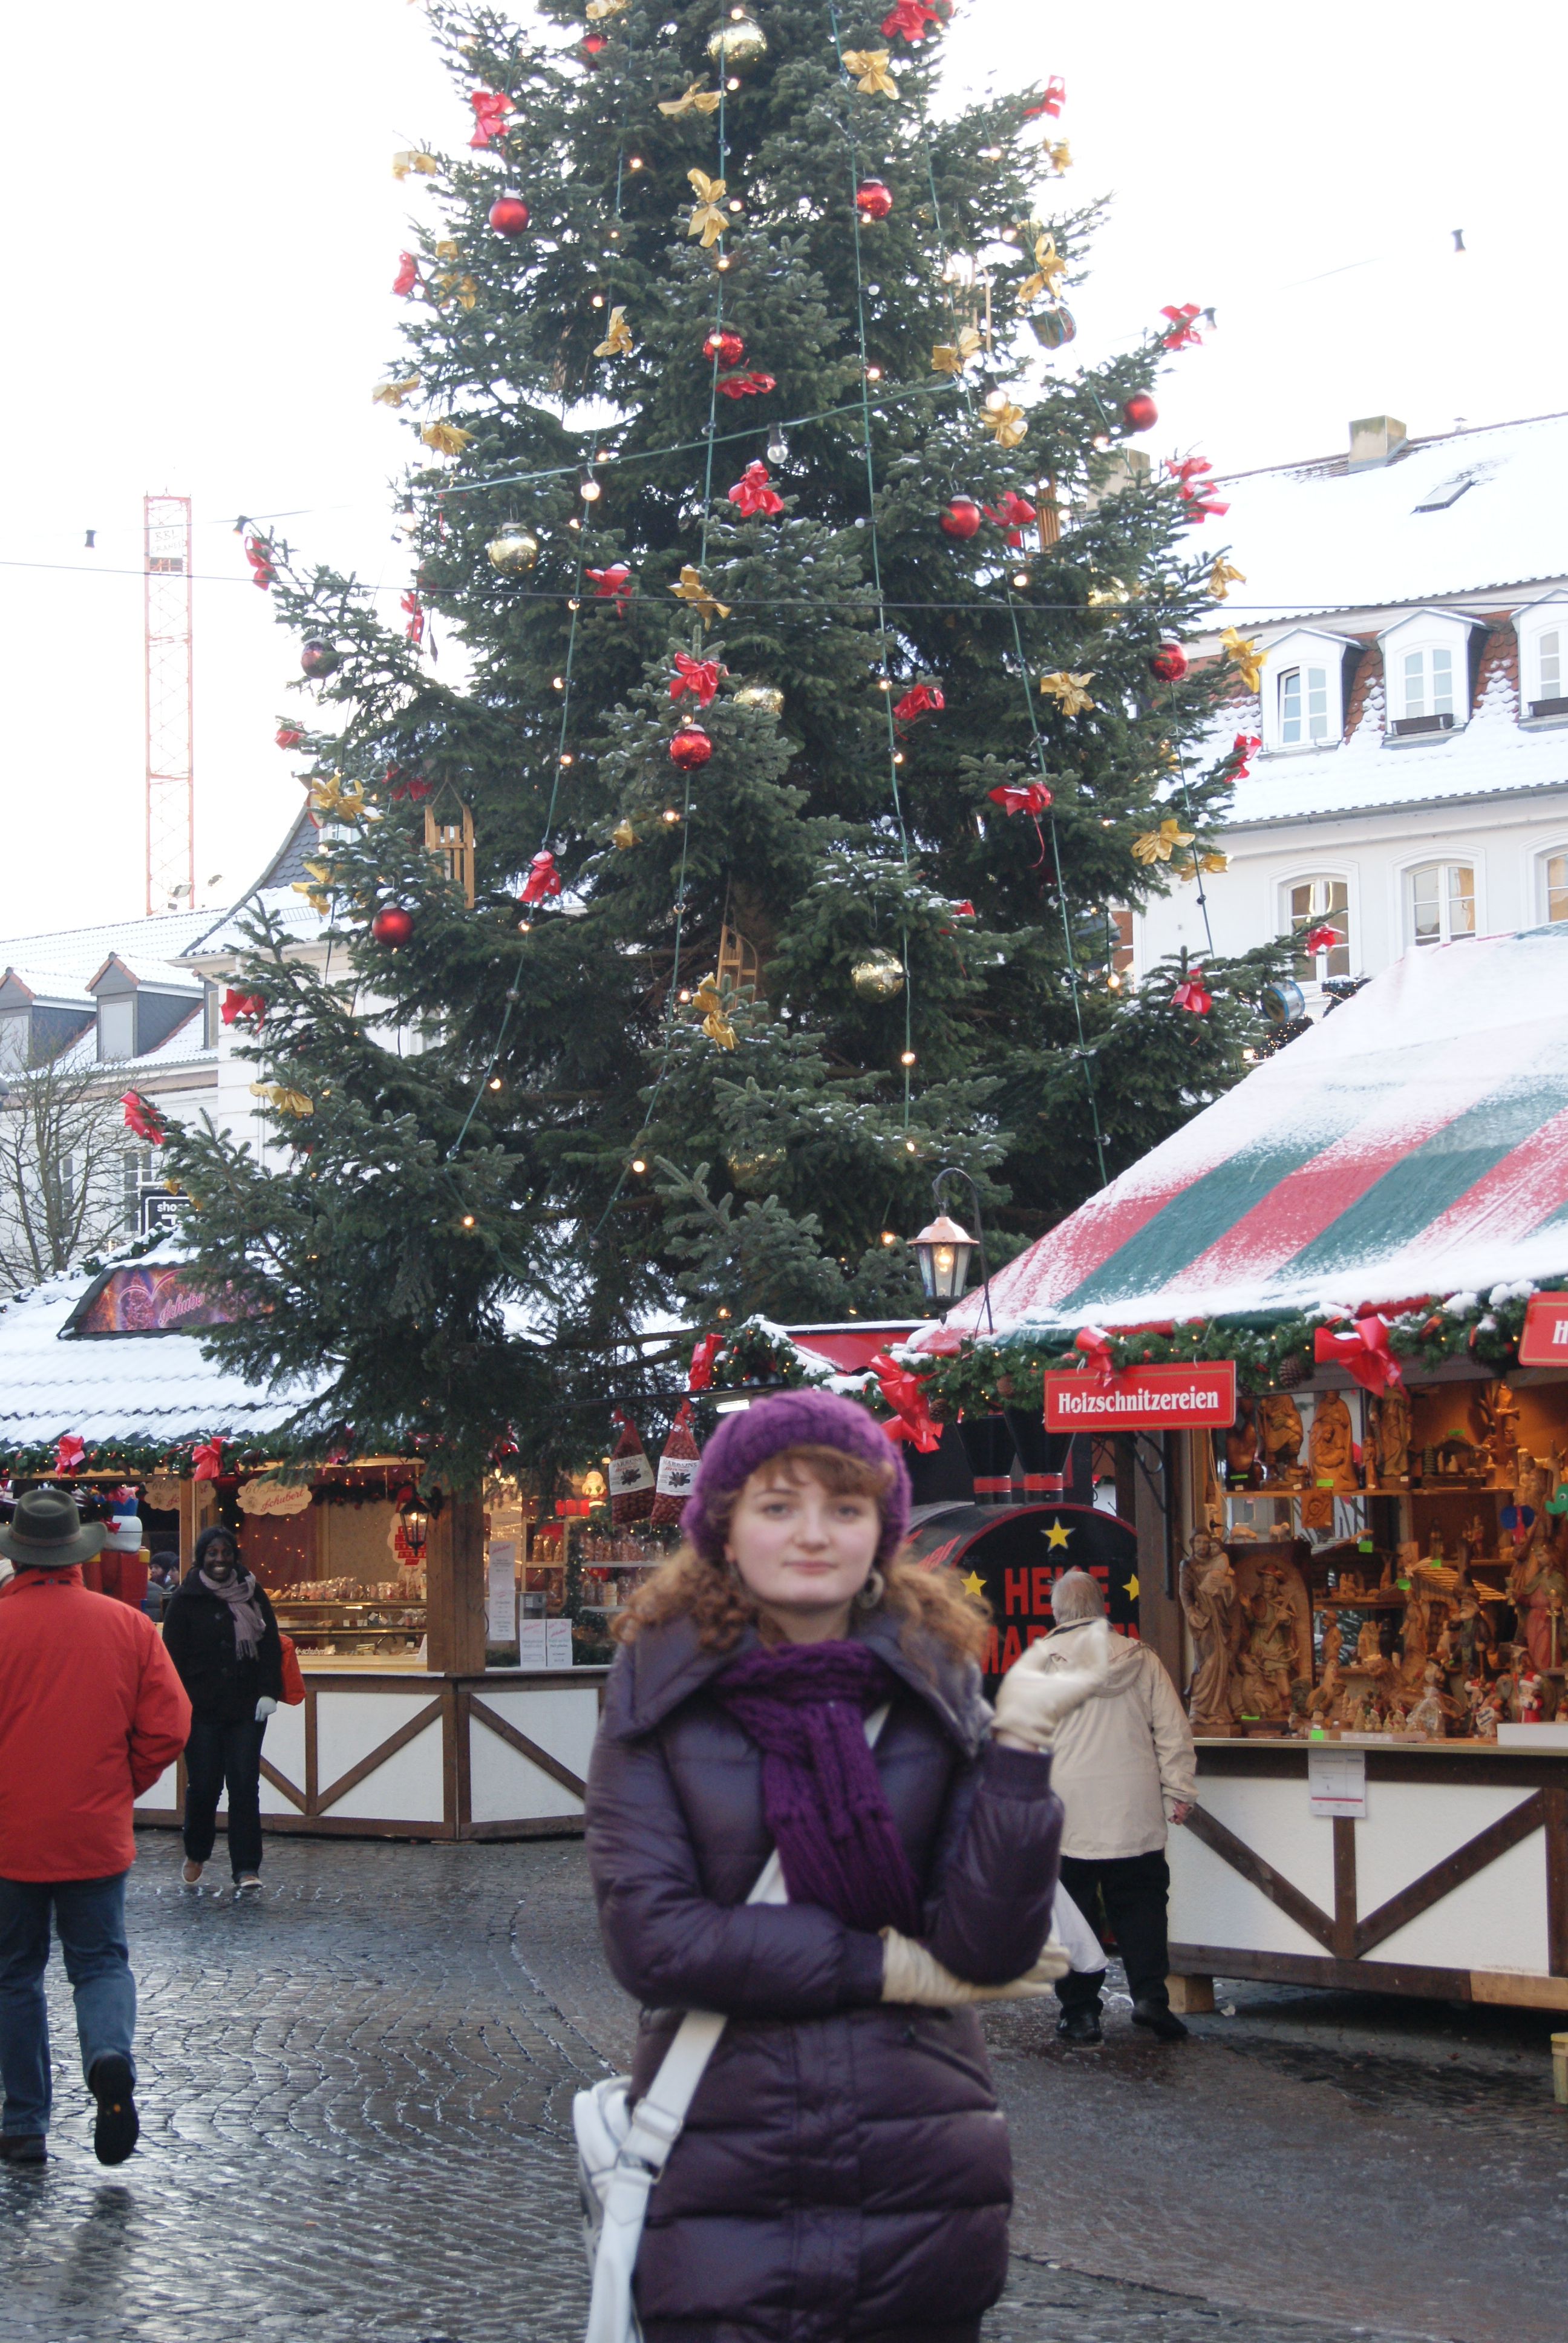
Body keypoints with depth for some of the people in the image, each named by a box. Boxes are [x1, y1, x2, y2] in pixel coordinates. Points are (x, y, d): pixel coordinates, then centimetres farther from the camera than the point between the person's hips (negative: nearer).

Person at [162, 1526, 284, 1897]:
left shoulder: (252, 1595, 8)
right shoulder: (186, 1599, 1)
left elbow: (270, 1646, 9)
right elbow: (173, 1656, 0)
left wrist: (269, 1692, -3)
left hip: (247, 1708, 1)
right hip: (202, 1709, -1)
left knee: (245, 1786, -4)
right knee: (203, 1785, 2)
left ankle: (247, 1870, -3)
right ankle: (196, 1855, 26)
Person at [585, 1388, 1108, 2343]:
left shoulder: (942, 1688, 1)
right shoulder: (660, 1689, -1)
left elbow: (993, 1948, -7)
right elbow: (647, 1935, -11)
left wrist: (1020, 1742, -16)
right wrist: (884, 1966, -10)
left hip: (924, 2179, 2)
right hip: (724, 2178, -1)